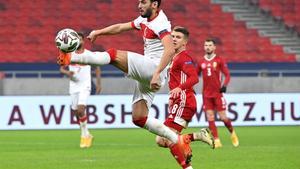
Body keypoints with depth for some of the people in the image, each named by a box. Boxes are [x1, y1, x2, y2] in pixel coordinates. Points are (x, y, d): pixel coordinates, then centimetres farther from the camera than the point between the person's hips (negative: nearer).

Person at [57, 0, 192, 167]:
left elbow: (170, 50, -26)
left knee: (114, 55, -17)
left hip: (153, 68, -10)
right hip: (146, 74, 10)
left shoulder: (160, 23, -12)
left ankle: (71, 58, -19)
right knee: (139, 118, 5)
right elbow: (121, 27, 27)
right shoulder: (144, 20, 17)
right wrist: (99, 32, 14)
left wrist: (157, 74, -35)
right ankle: (178, 140, 7)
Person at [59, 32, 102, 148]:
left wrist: (98, 83, 5)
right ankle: (86, 135, 23)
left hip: (85, 87, -4)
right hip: (73, 87, 4)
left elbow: (97, 68, 11)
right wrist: (67, 72, -13)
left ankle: (85, 135, -6)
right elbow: (61, 68, 10)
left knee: (80, 110, -20)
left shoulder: (89, 54, 0)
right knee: (76, 112, 7)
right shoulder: (69, 55, 5)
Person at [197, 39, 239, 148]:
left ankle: (232, 133, 24)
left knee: (223, 117, -4)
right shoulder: (201, 62, 8)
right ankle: (217, 141, -3)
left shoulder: (219, 60, -1)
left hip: (217, 93, -3)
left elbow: (227, 74, -3)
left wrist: (224, 85, -19)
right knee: (210, 118, -5)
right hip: (206, 95, 3)